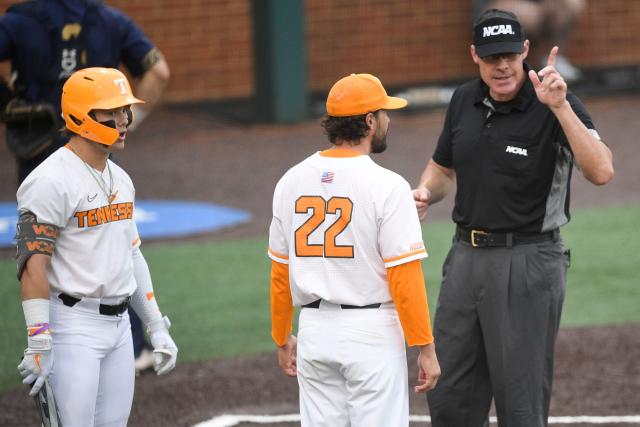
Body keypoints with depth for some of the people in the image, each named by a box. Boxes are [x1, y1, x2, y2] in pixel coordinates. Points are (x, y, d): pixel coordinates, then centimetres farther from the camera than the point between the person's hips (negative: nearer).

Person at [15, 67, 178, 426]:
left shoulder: (121, 180, 13)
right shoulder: (52, 182, -15)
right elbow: (33, 263, -20)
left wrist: (157, 328, 19)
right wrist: (39, 345, -24)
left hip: (119, 326, 9)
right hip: (72, 327, -9)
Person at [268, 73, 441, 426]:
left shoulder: (292, 182, 4)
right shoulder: (386, 186, -12)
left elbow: (280, 272, 10)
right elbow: (405, 275, -15)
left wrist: (282, 338, 20)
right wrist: (426, 348, -9)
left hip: (315, 329, 5)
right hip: (372, 331, -5)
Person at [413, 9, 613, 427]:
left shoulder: (557, 107, -14)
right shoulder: (465, 100, 5)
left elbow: (601, 171, -30)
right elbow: (443, 168, 21)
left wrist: (560, 107, -38)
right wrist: (425, 194, -2)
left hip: (528, 263, -6)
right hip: (466, 256, 6)